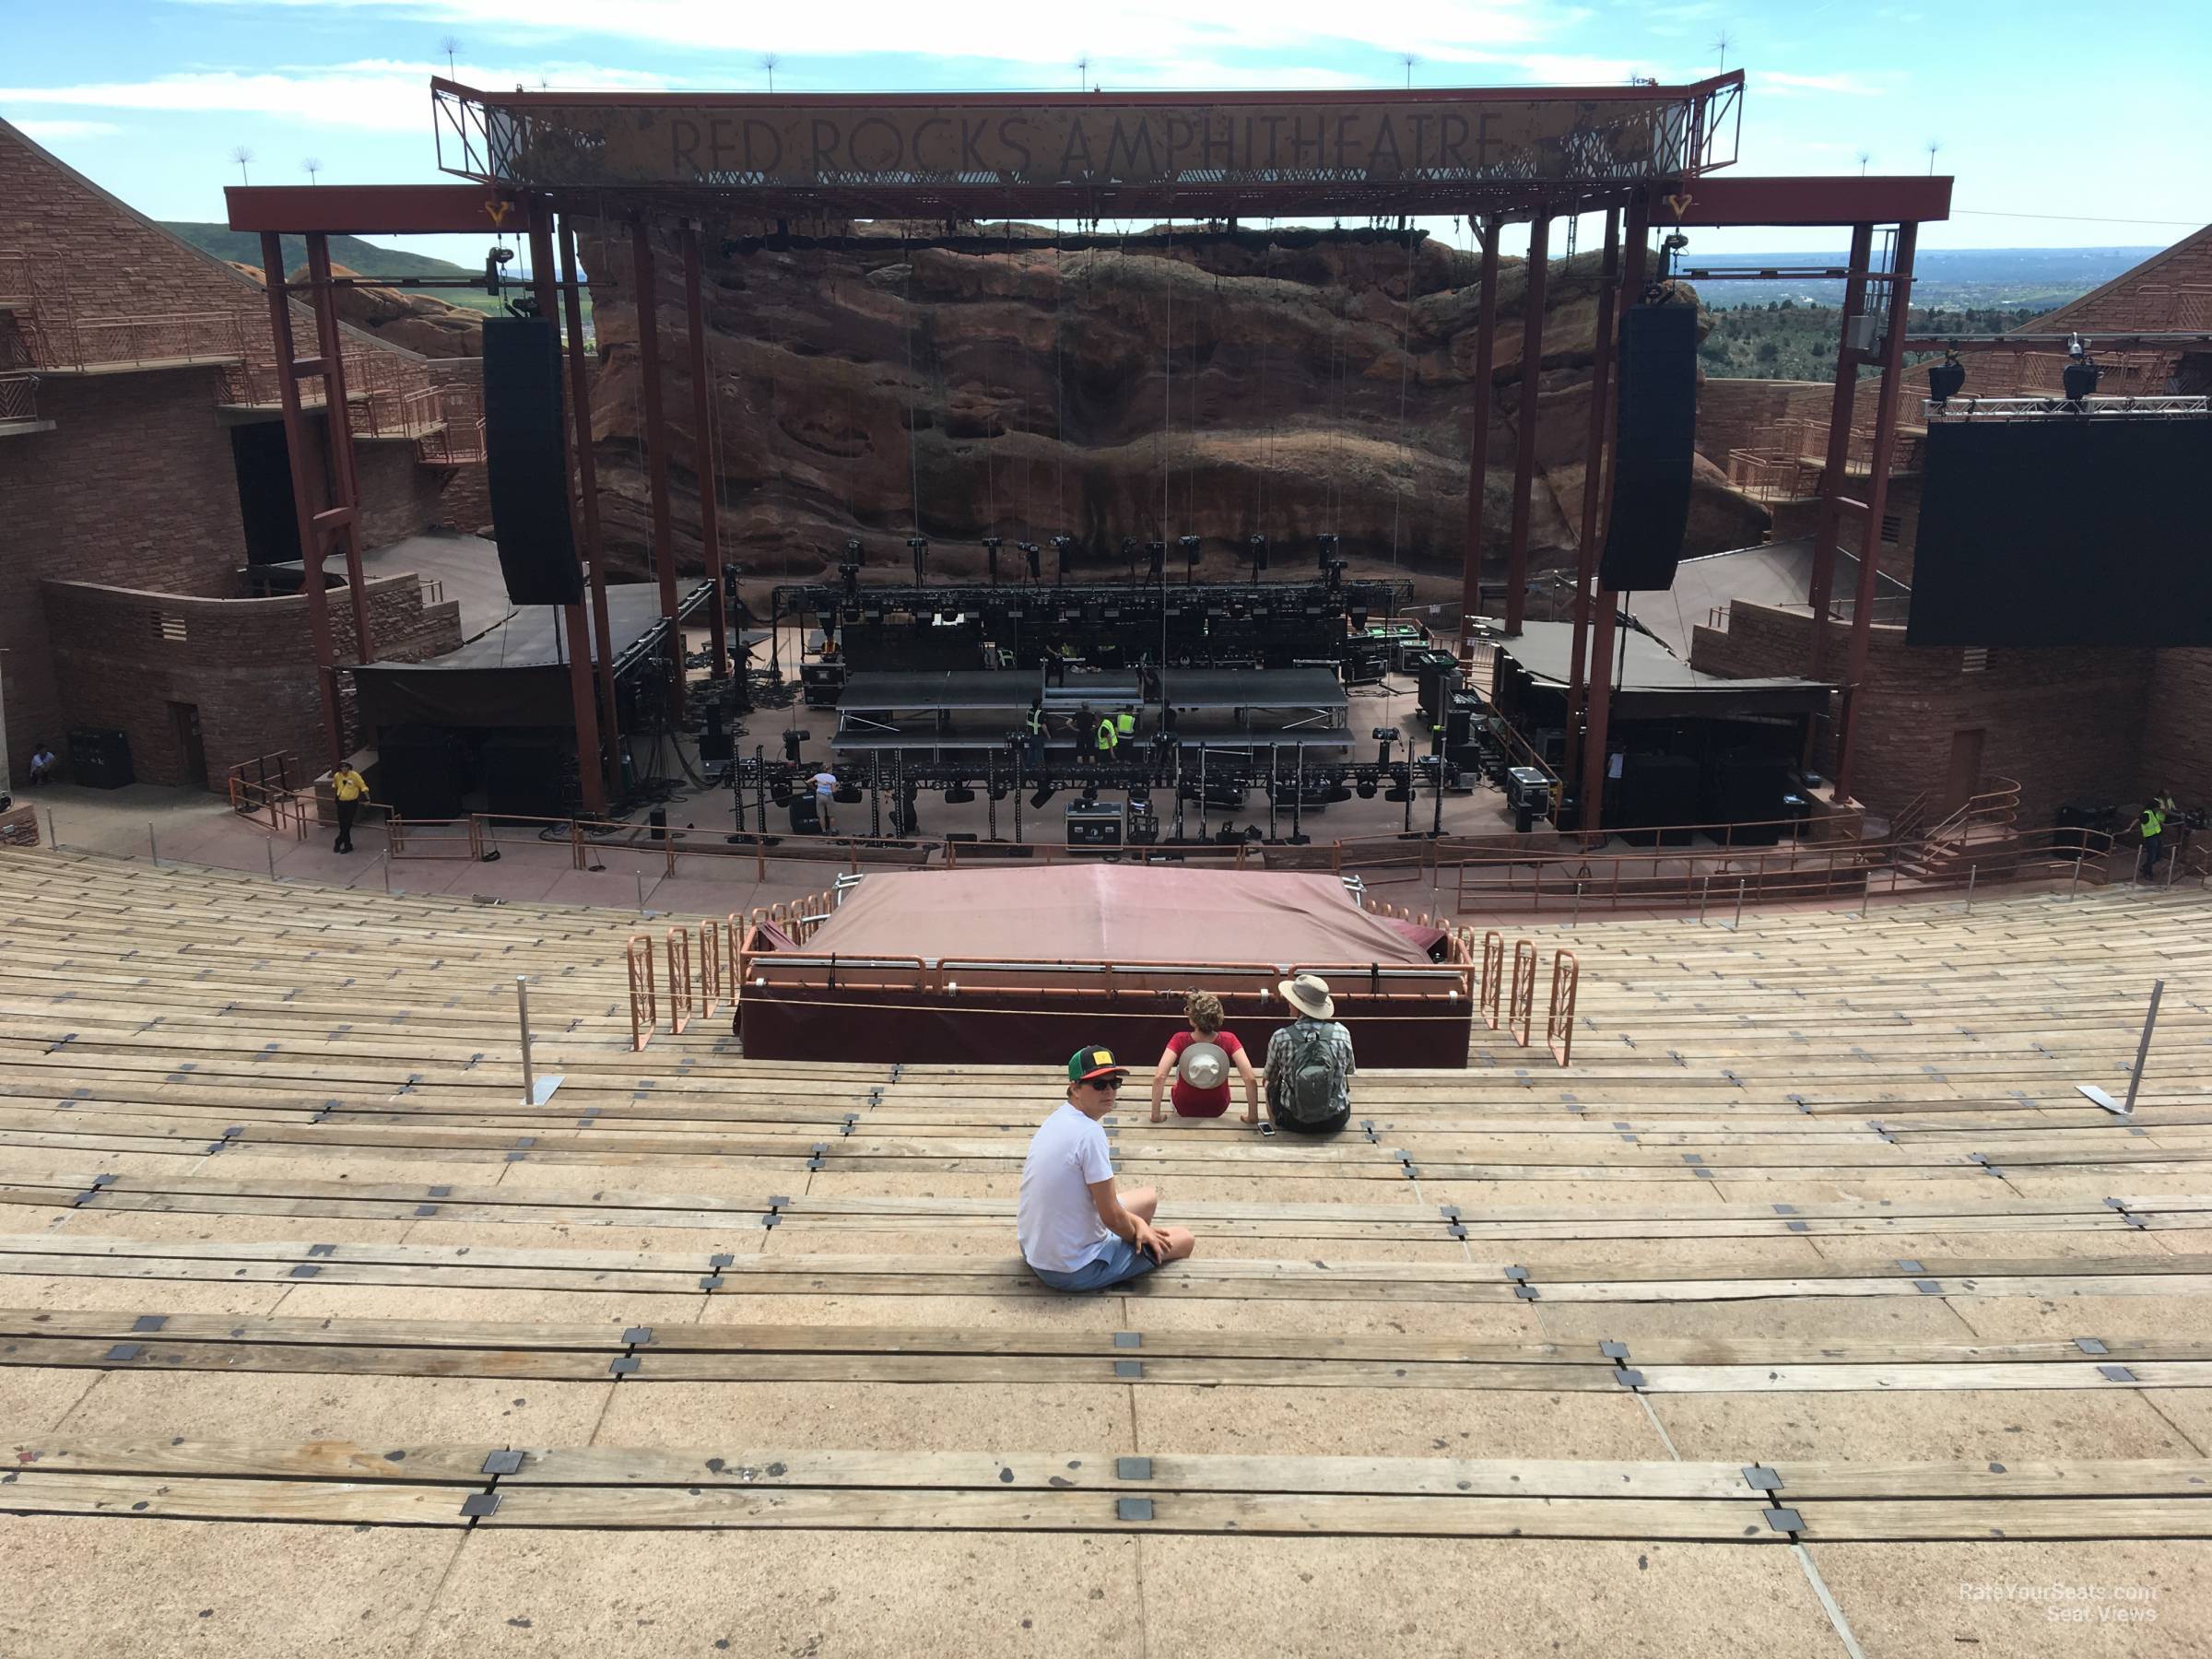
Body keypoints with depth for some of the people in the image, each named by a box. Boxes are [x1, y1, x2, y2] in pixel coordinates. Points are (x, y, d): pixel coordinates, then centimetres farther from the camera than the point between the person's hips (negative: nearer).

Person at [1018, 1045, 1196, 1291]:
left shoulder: (1058, 1119, 4)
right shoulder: (1090, 1133, -25)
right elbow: (1112, 1217, -19)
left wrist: (1136, 1223, 3)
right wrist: (1138, 1231, 1)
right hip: (1074, 1271, -9)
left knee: (1148, 1197, 26)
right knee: (1184, 1240, 8)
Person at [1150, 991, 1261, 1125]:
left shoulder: (1180, 1040, -29)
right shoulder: (1228, 1040, -26)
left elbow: (1159, 1077, -35)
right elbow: (1251, 1079, -31)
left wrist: (1155, 1115, -25)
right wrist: (1252, 1116, -19)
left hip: (1185, 1108, -1)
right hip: (1218, 1109, 1)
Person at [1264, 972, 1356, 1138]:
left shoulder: (1280, 1037, -17)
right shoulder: (1342, 1033, -14)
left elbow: (1270, 1077, 2)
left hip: (1294, 1123, 0)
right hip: (1335, 1121, 1)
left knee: (1271, 1084, 29)